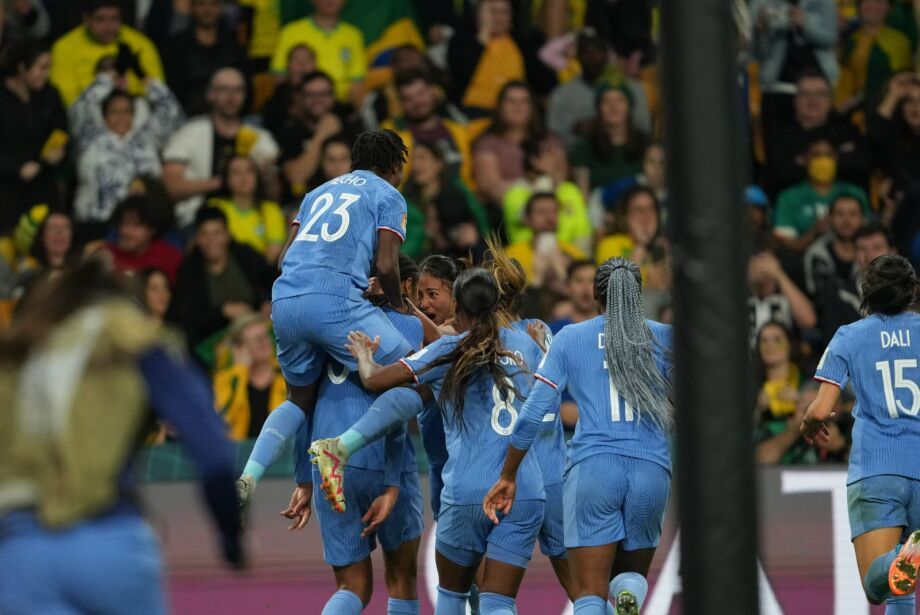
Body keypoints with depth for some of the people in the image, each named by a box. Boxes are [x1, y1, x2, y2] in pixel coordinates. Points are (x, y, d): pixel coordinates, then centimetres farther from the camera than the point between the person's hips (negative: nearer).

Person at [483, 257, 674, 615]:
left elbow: (533, 414, 3)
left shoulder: (570, 338, 7)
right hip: (651, 471, 1)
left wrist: (507, 477, 10)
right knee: (631, 575, 22)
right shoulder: (663, 337, 9)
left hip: (592, 467, -1)